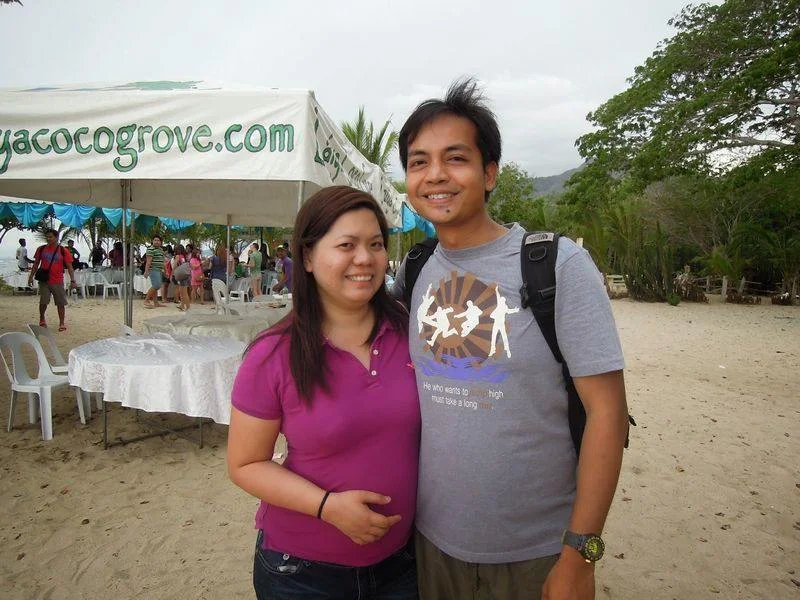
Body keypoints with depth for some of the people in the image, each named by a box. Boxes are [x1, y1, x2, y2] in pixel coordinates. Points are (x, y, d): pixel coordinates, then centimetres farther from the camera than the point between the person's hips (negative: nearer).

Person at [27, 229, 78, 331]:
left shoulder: (63, 251, -3)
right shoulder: (41, 249, 5)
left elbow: (69, 267, -4)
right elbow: (36, 264, 13)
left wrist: (72, 280, -11)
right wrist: (31, 276, 9)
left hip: (58, 282, -1)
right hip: (44, 281, 2)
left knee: (61, 303, 0)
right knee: (43, 302, 2)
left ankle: (62, 323, 10)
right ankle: (42, 319, 25)